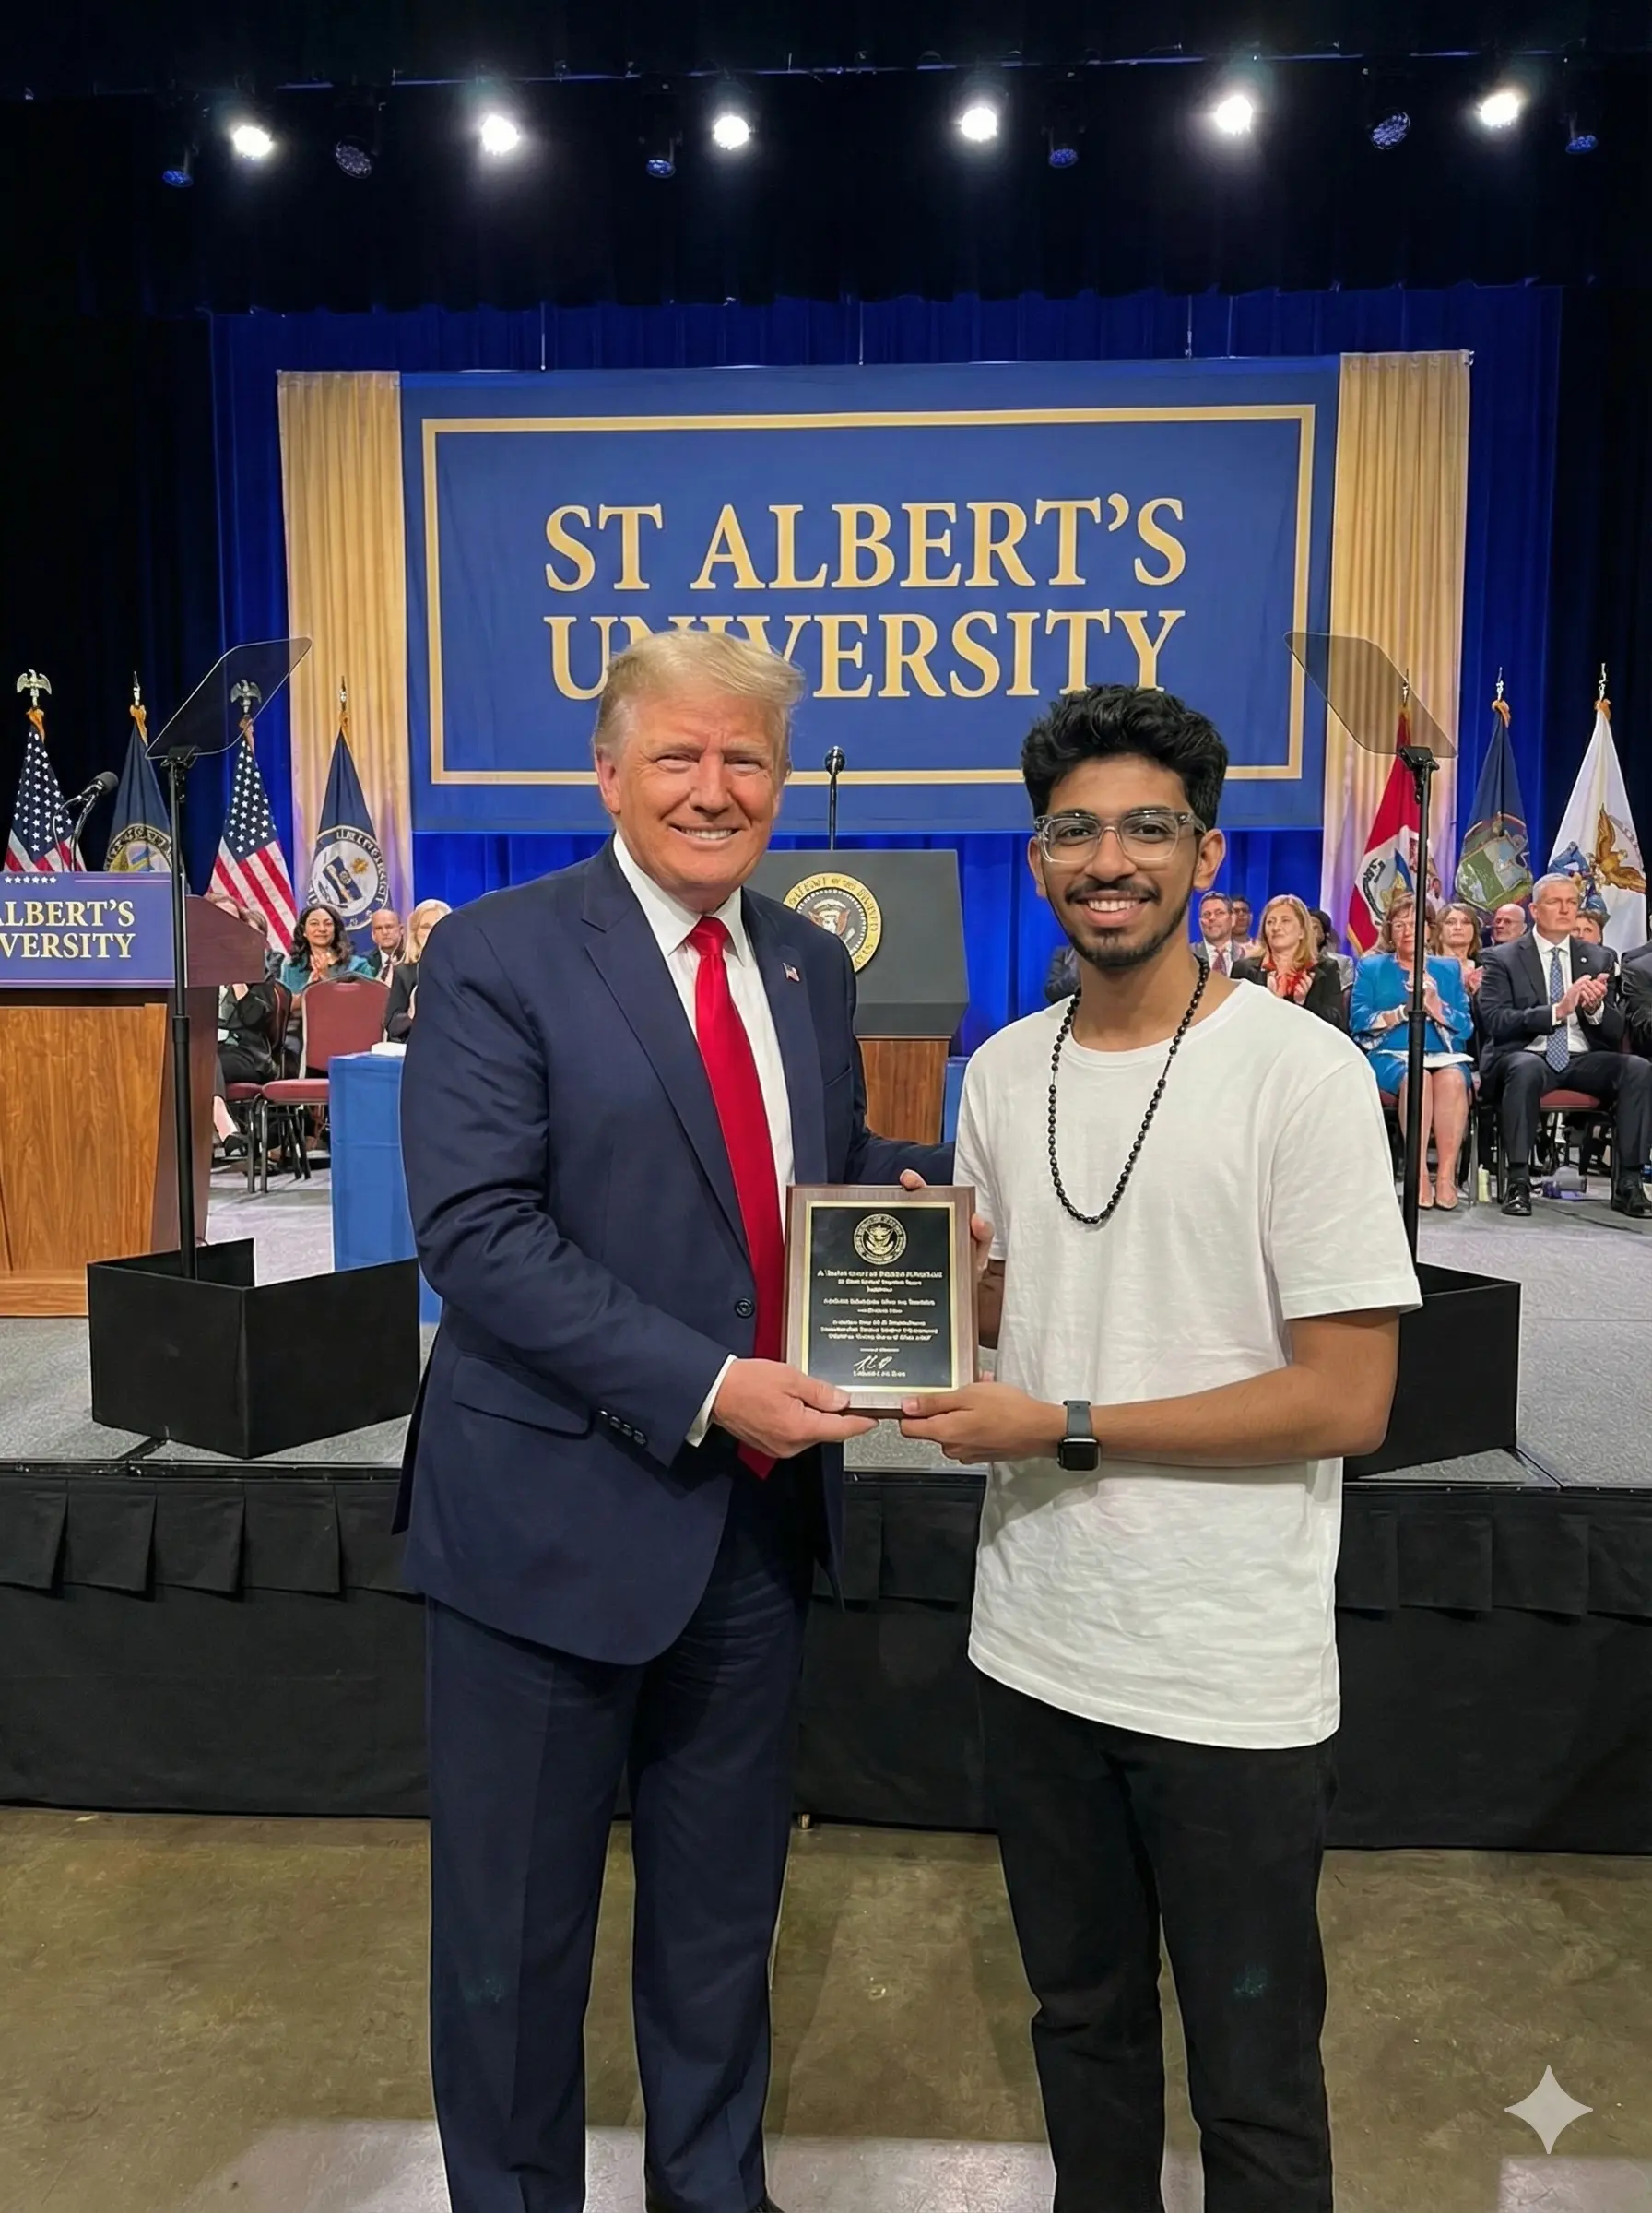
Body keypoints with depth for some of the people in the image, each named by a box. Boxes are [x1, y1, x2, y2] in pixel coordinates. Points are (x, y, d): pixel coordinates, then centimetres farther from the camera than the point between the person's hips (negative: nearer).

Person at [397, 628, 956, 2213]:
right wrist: (705, 1388, -25)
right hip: (556, 1506, -5)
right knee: (517, 1922, 15)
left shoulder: (809, 964, 8)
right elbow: (475, 1230, -19)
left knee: (724, 1903, 24)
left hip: (761, 1503, 6)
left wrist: (925, 1187, -6)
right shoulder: (496, 955, -11)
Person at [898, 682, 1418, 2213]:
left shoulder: (1301, 1071, -14)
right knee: (1081, 2021, 25)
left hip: (1229, 1681, -5)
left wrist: (1063, 1432, -18)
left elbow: (1347, 1400, -16)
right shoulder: (1002, 1072, 4)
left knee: (1252, 2084, 15)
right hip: (1034, 1648, 5)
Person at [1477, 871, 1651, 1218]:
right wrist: (1557, 1010, -22)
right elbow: (1494, 1021, -10)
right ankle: (1517, 1182, -32)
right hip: (1527, 1056, -4)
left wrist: (1595, 1008, -12)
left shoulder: (1598, 959, 16)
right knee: (1526, 1069, -38)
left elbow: (1617, 1032, 12)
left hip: (1583, 1059, 4)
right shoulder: (1503, 958, 5)